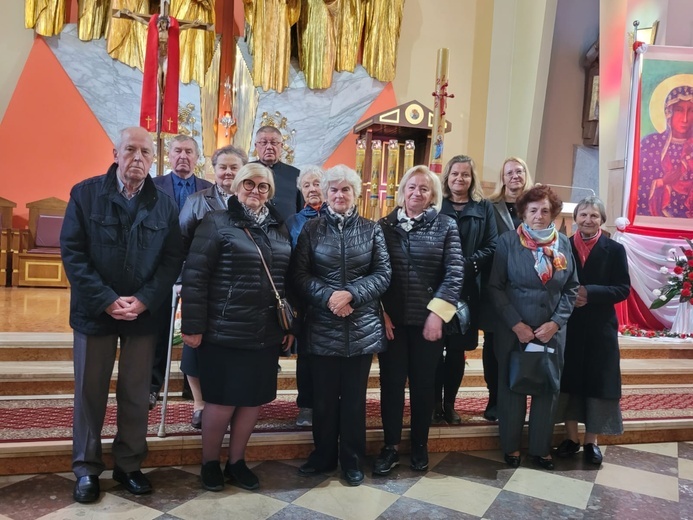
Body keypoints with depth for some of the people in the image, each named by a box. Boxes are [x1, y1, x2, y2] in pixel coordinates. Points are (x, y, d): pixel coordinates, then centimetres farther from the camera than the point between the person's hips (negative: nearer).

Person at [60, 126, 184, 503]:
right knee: (90, 393, 9)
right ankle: (86, 469, 25)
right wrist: (107, 301, -16)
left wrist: (143, 301, -14)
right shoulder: (85, 194, -2)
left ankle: (129, 465, 25)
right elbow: (72, 252, -8)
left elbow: (172, 260, -1)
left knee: (136, 394, 9)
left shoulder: (164, 205, 3)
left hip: (144, 314, 1)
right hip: (95, 311, -1)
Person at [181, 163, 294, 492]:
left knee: (253, 399, 13)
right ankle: (209, 463, 28)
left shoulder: (278, 228, 11)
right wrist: (192, 326, -14)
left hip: (266, 334, 5)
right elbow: (195, 276, -10)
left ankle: (236, 461, 31)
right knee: (221, 401, 5)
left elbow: (288, 279, 15)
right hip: (224, 332, -5)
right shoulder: (217, 223, -5)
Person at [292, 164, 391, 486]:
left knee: (354, 396, 10)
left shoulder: (371, 229, 5)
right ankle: (323, 455, 28)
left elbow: (383, 274, -1)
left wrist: (351, 294, -15)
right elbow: (300, 274, -2)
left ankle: (353, 460, 25)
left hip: (362, 327, 0)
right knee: (324, 396, 9)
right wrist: (328, 297, -17)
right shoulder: (311, 229, 4)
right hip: (323, 326, 0)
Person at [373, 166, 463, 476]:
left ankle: (419, 445, 27)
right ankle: (390, 446, 19)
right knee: (391, 383, 5)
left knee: (423, 384, 10)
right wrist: (381, 313, -6)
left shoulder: (446, 226, 0)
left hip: (429, 319, 0)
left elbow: (454, 273, -5)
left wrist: (437, 314, -12)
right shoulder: (385, 225, 4)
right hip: (392, 319, 1)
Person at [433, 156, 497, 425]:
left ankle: (449, 403, 18)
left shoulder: (484, 208, 9)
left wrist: (467, 264, -14)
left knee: (457, 349, 6)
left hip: (468, 289, 1)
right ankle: (435, 402, 12)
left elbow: (492, 247, 1)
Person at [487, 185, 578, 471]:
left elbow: (571, 288, 5)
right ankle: (511, 446, 26)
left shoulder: (563, 243, 2)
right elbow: (495, 286, -7)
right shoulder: (508, 241, -6)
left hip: (552, 330, 3)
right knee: (512, 387, 8)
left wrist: (556, 322, -8)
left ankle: (541, 448, 27)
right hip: (514, 330, -2)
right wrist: (516, 324, -13)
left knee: (548, 388, 9)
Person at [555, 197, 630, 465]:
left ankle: (591, 441, 17)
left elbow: (623, 289, -6)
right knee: (567, 380, 6)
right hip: (567, 326, 1)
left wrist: (589, 293, -18)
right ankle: (571, 437, 19)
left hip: (600, 328, -1)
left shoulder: (614, 249, 0)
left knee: (598, 382, 4)